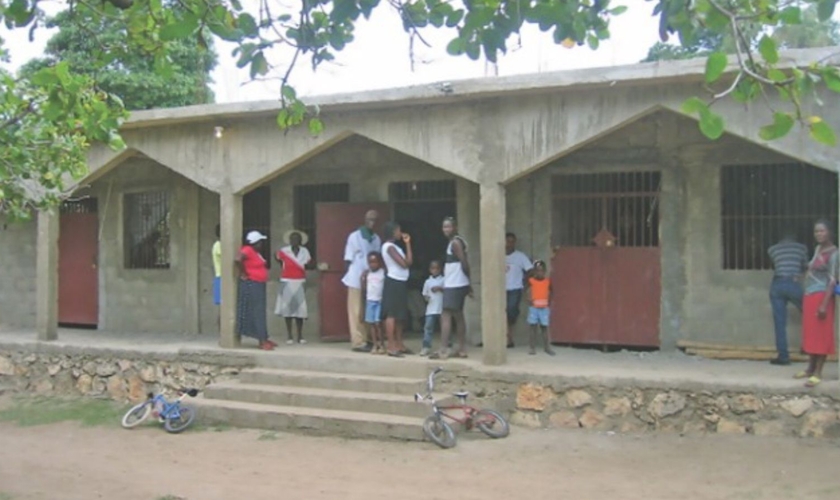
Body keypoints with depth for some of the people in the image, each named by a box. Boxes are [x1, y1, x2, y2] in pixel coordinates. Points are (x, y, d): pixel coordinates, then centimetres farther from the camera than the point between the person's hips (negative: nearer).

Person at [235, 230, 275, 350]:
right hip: (251, 285, -10)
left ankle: (264, 339, 16)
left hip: (259, 285, 10)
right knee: (257, 312, -9)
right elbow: (238, 259, -32)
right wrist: (243, 274, -22)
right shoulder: (248, 250, -16)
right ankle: (262, 341, -9)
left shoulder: (255, 252, 14)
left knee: (260, 312, 12)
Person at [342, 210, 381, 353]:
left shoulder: (377, 239, 11)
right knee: (357, 312, -2)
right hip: (356, 280, -5)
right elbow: (348, 260, -3)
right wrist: (358, 275, -9)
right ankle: (358, 342, -2)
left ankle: (367, 340, 13)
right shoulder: (354, 236, -3)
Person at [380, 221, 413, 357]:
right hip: (394, 283, -10)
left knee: (400, 315, 12)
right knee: (391, 315, -10)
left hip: (400, 283, 10)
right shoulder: (389, 247, -12)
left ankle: (399, 344, 17)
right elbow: (404, 264, -16)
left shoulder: (394, 247, 18)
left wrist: (407, 243, 12)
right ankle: (391, 347, -11)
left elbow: (409, 261, 13)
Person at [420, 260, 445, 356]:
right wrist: (426, 297, -8)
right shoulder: (428, 281, 10)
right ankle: (426, 347, -5)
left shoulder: (443, 280, 2)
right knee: (428, 327, -5)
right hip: (430, 309, 2)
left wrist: (440, 289, -19)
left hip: (442, 309, -2)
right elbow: (425, 293, 13)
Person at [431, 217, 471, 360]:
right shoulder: (457, 242, 16)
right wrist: (468, 284, 13)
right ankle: (462, 349, 17)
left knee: (445, 316, -10)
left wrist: (468, 282, -9)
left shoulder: (455, 242, -14)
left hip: (454, 285, -10)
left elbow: (464, 263, -19)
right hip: (455, 285, 10)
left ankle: (443, 351, -13)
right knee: (458, 316, 13)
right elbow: (465, 263, 15)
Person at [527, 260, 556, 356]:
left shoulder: (548, 282, 0)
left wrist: (549, 305, 3)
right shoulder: (531, 281, -5)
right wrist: (528, 300, -12)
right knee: (533, 327, 2)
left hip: (544, 308, 1)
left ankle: (547, 347, 12)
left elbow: (550, 293, 11)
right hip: (533, 308, -1)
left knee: (544, 327, 5)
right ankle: (532, 347, 7)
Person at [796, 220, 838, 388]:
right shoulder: (818, 249, 13)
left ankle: (818, 373, -1)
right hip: (809, 296, 8)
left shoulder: (833, 253, -12)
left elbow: (832, 280, -17)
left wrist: (824, 304, -22)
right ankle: (810, 369, 22)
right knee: (810, 334, 13)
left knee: (821, 335, -4)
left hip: (821, 297, -8)